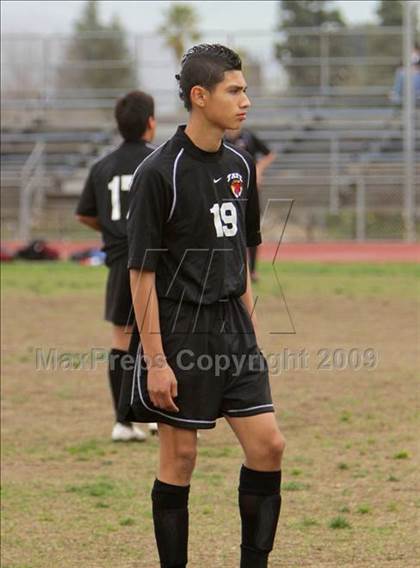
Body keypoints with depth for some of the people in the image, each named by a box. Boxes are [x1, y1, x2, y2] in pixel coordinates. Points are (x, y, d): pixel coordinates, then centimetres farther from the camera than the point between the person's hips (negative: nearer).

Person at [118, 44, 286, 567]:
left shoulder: (239, 165, 8)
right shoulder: (159, 172, -13)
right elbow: (142, 271, -13)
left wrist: (248, 325, 15)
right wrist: (155, 360, -16)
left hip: (233, 328, 6)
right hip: (179, 332, -6)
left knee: (268, 445, 1)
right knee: (180, 457, 0)